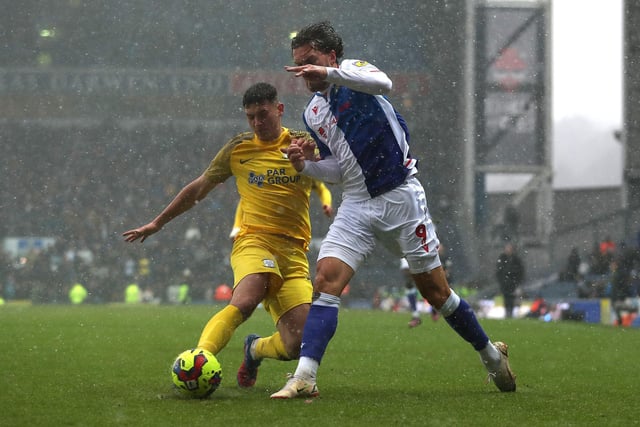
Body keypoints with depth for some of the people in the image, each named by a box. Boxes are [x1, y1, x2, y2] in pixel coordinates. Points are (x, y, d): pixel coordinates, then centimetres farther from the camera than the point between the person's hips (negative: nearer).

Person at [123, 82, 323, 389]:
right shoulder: (238, 148, 11)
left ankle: (255, 350, 24)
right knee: (245, 301, -36)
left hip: (294, 250, 2)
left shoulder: (305, 143, 10)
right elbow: (199, 188, 22)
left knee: (295, 346, -9)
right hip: (253, 239, -2)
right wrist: (158, 223, 28)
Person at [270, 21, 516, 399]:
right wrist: (306, 164, -2)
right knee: (326, 280, -16)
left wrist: (329, 73, -37)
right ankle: (305, 378, -23)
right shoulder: (312, 114, 13)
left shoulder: (353, 70, -4)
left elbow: (383, 84, -30)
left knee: (435, 290, 3)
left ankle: (491, 354, 25)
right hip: (357, 205, 5)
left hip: (401, 196, -5)